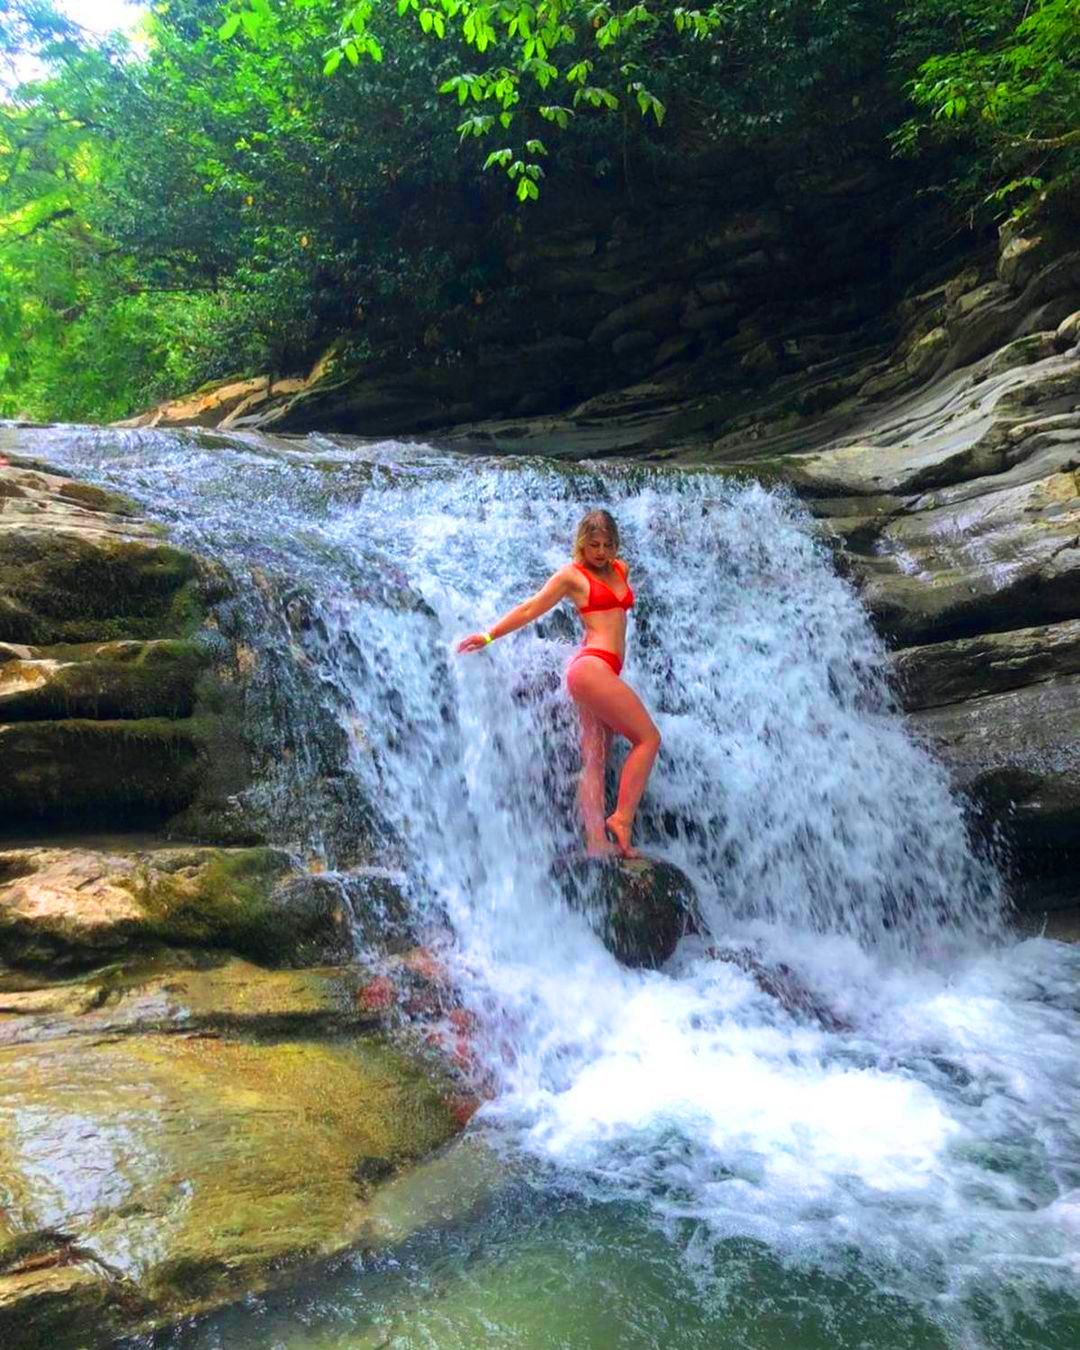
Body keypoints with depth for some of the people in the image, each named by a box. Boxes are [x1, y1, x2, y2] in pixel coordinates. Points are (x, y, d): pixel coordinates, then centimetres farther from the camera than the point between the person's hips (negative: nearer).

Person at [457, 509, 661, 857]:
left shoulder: (620, 569, 20)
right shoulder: (572, 574, 1)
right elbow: (530, 608, 3)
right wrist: (488, 635, 4)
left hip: (602, 671, 7)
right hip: (592, 666, -7)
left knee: (594, 761, 3)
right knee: (648, 738, -9)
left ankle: (597, 842, 2)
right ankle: (622, 817, -7)